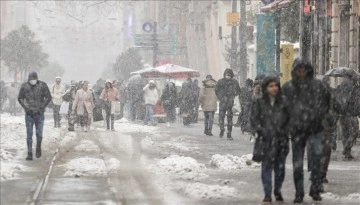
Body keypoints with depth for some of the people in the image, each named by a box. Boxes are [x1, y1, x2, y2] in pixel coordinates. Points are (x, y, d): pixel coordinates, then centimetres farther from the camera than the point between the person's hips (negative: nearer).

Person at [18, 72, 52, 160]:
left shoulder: (43, 85, -4)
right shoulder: (24, 86, -1)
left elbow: (48, 97, 3)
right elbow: (20, 98, 8)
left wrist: (42, 107, -7)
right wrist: (25, 107, -5)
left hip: (39, 114, -1)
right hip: (29, 114, 1)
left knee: (39, 134, 1)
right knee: (29, 134, 0)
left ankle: (38, 148, 28)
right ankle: (29, 154, 4)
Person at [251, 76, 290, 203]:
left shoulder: (284, 102, 7)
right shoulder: (259, 103, 3)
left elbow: (289, 118, 12)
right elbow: (254, 119, 1)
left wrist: (286, 130, 0)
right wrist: (261, 131, -11)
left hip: (281, 139, 2)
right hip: (266, 140, -2)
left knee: (280, 166, 7)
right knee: (267, 166, -4)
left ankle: (278, 190, 24)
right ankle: (267, 194, 1)